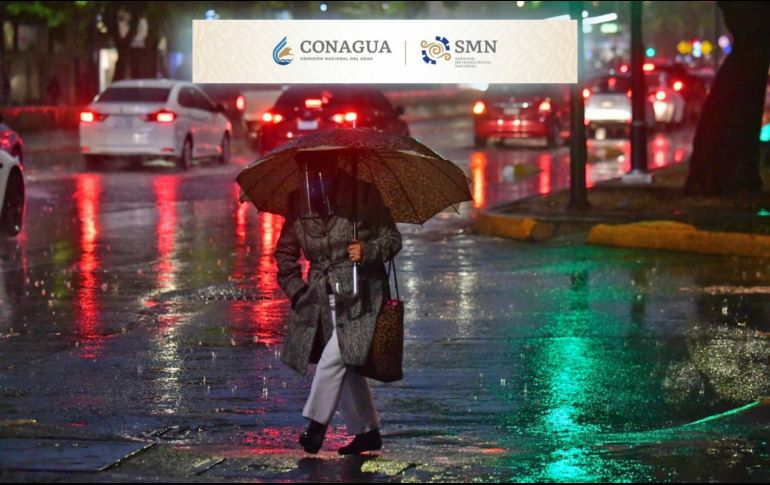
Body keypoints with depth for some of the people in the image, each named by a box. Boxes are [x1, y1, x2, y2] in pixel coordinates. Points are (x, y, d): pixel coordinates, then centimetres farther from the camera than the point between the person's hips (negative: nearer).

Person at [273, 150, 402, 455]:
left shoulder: (362, 195, -5)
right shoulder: (299, 203, 6)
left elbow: (392, 238, 0)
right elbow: (285, 252, 18)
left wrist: (367, 250, -19)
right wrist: (296, 289, 7)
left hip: (360, 294, -5)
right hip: (321, 298, 5)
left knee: (334, 358, -18)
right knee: (345, 367, 8)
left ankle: (317, 424, -11)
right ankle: (368, 432, 18)